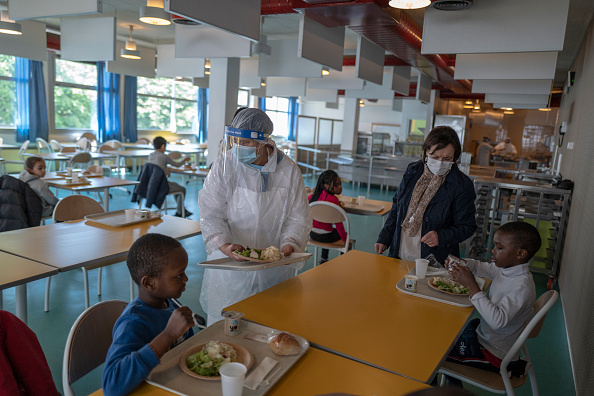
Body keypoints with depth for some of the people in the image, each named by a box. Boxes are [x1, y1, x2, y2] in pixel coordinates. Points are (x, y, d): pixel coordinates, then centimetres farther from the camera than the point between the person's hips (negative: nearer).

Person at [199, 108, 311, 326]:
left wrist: (289, 244, -16)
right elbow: (211, 214, -7)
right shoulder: (224, 165, -4)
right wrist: (223, 245, -23)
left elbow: (298, 217, 2)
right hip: (230, 264, -1)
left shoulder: (289, 170, -2)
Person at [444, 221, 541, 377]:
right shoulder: (505, 268, -4)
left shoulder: (522, 287, -29)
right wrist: (460, 263, -6)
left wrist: (472, 286, -36)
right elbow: (481, 267, 15)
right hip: (484, 333, 8)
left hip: (493, 354, -8)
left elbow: (498, 321, -36)